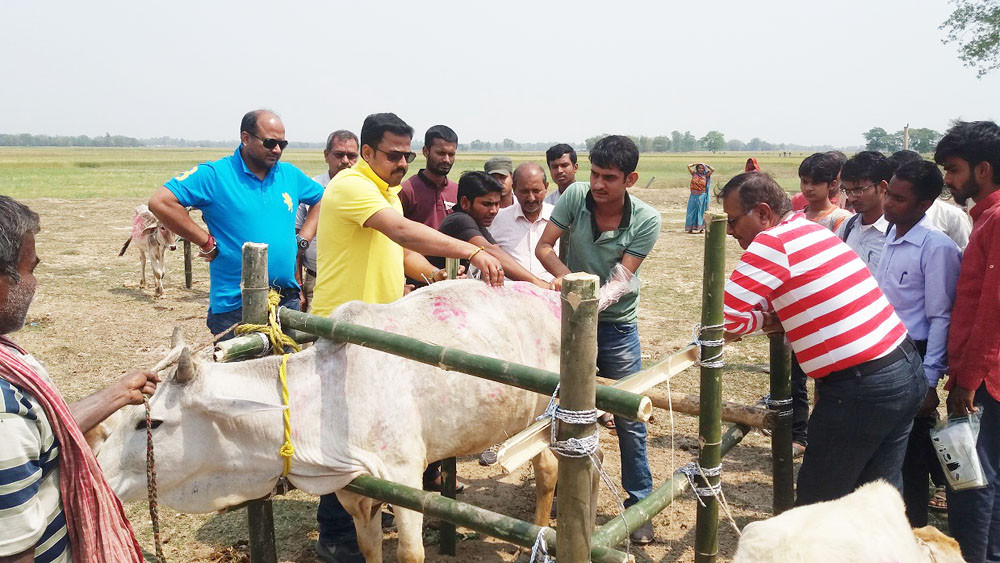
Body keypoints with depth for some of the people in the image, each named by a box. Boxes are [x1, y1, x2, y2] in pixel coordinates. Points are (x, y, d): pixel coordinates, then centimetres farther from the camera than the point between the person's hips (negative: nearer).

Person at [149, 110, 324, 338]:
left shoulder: (291, 174, 9)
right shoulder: (214, 174, -7)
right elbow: (160, 202, -16)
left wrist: (304, 237, 11)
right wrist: (207, 242, -14)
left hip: (288, 301, 5)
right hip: (235, 307, -5)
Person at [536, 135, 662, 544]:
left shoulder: (647, 220, -17)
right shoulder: (576, 195, -12)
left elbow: (620, 279, -19)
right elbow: (544, 247, -9)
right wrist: (567, 277, -28)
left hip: (617, 326, -2)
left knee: (629, 418, 2)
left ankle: (640, 503, 19)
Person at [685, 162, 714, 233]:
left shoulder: (705, 176, 2)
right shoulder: (694, 174, 3)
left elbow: (713, 170, -5)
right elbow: (688, 166, -3)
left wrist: (706, 165, 5)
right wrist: (696, 163, 6)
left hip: (701, 196, -1)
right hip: (693, 196, 1)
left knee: (701, 211, 5)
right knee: (692, 211, 4)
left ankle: (700, 227, 9)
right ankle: (690, 227, 8)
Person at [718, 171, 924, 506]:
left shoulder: (773, 243, -15)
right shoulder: (810, 228, 12)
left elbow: (722, 315, -21)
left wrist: (765, 320, -2)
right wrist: (773, 320, -2)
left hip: (862, 388, -9)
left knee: (815, 504, 6)